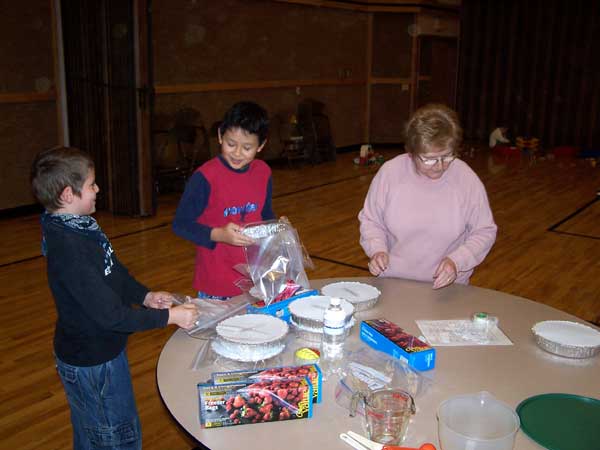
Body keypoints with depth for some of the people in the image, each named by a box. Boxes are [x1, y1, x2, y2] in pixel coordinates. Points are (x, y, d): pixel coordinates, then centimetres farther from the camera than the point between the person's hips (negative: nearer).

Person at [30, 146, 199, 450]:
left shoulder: (79, 227, -1)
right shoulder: (68, 250, -31)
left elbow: (114, 273, 12)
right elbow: (110, 315, -29)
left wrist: (145, 296, 0)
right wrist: (168, 316, -22)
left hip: (96, 352, 9)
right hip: (92, 365, -9)